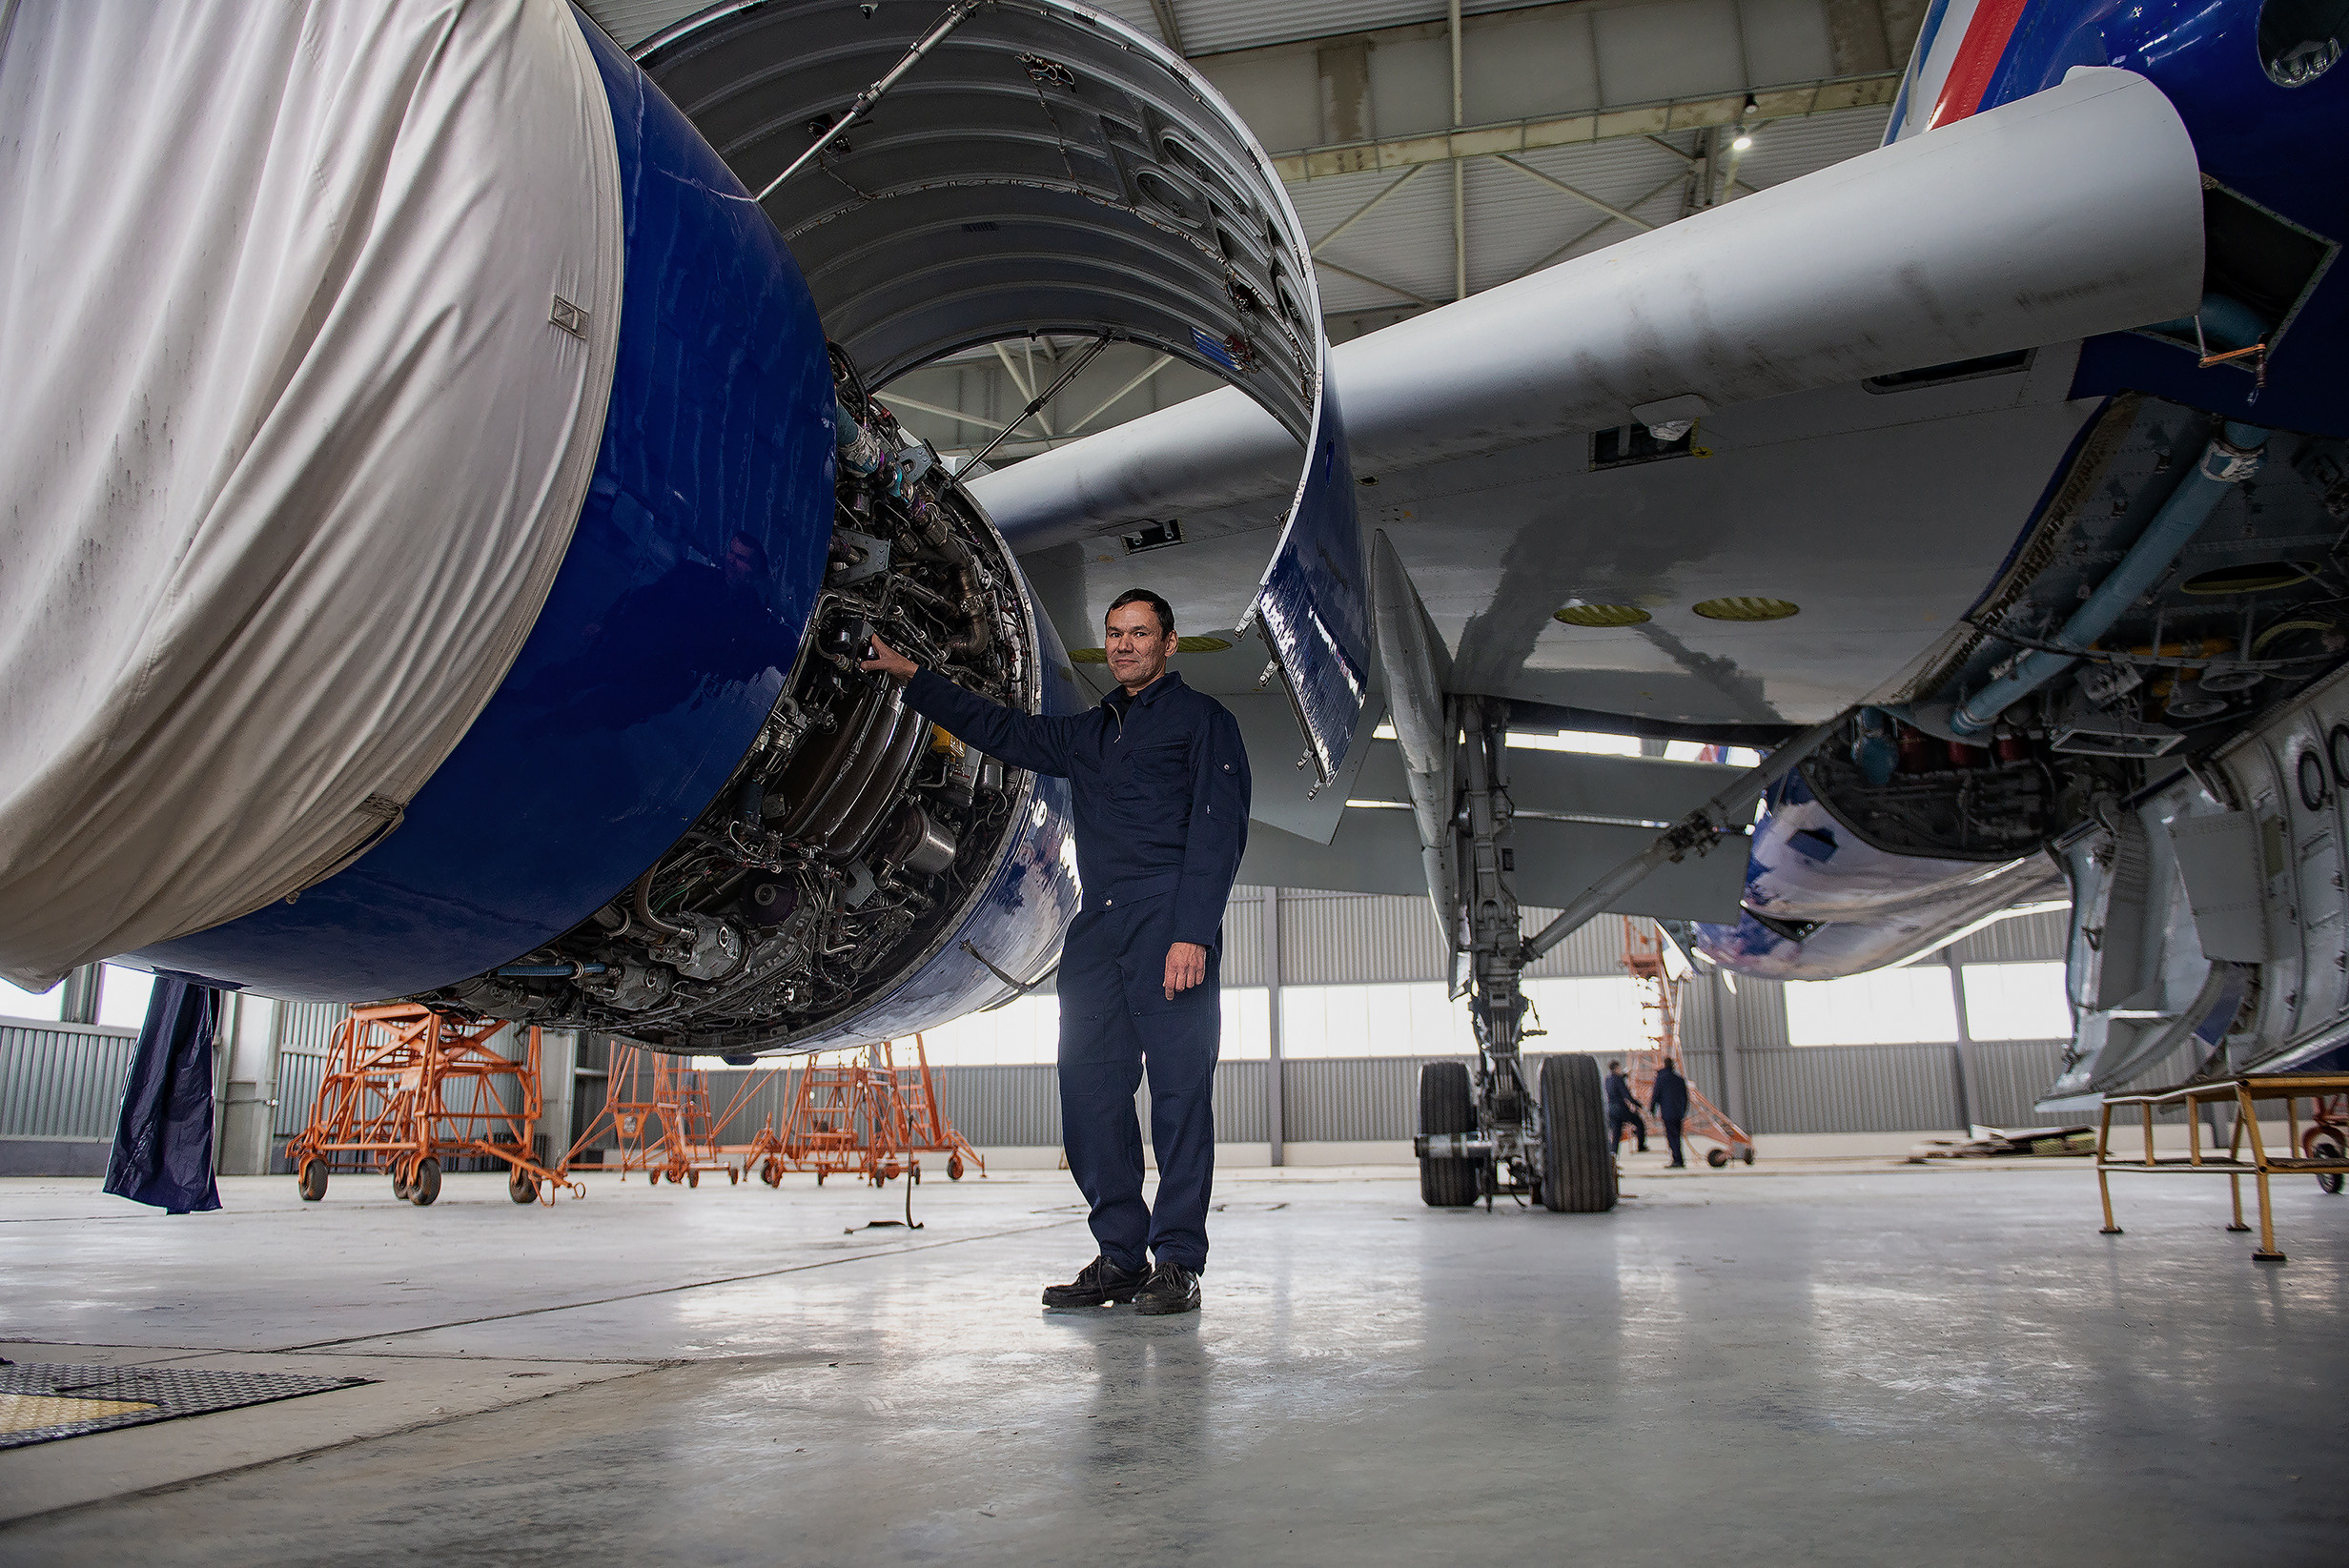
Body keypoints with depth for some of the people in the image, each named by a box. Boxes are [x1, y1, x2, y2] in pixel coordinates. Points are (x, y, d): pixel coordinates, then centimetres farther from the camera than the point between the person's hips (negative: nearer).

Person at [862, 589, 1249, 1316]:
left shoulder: (1201, 718, 6)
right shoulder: (1088, 733, 26)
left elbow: (1219, 828, -5)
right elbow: (1002, 729, 36)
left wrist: (1194, 931, -17)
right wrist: (910, 676, 34)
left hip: (1169, 920, -6)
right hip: (1097, 928, 7)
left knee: (1179, 1090, -7)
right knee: (1089, 1088, 2)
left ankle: (1177, 1262, -2)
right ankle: (1121, 1255, 9)